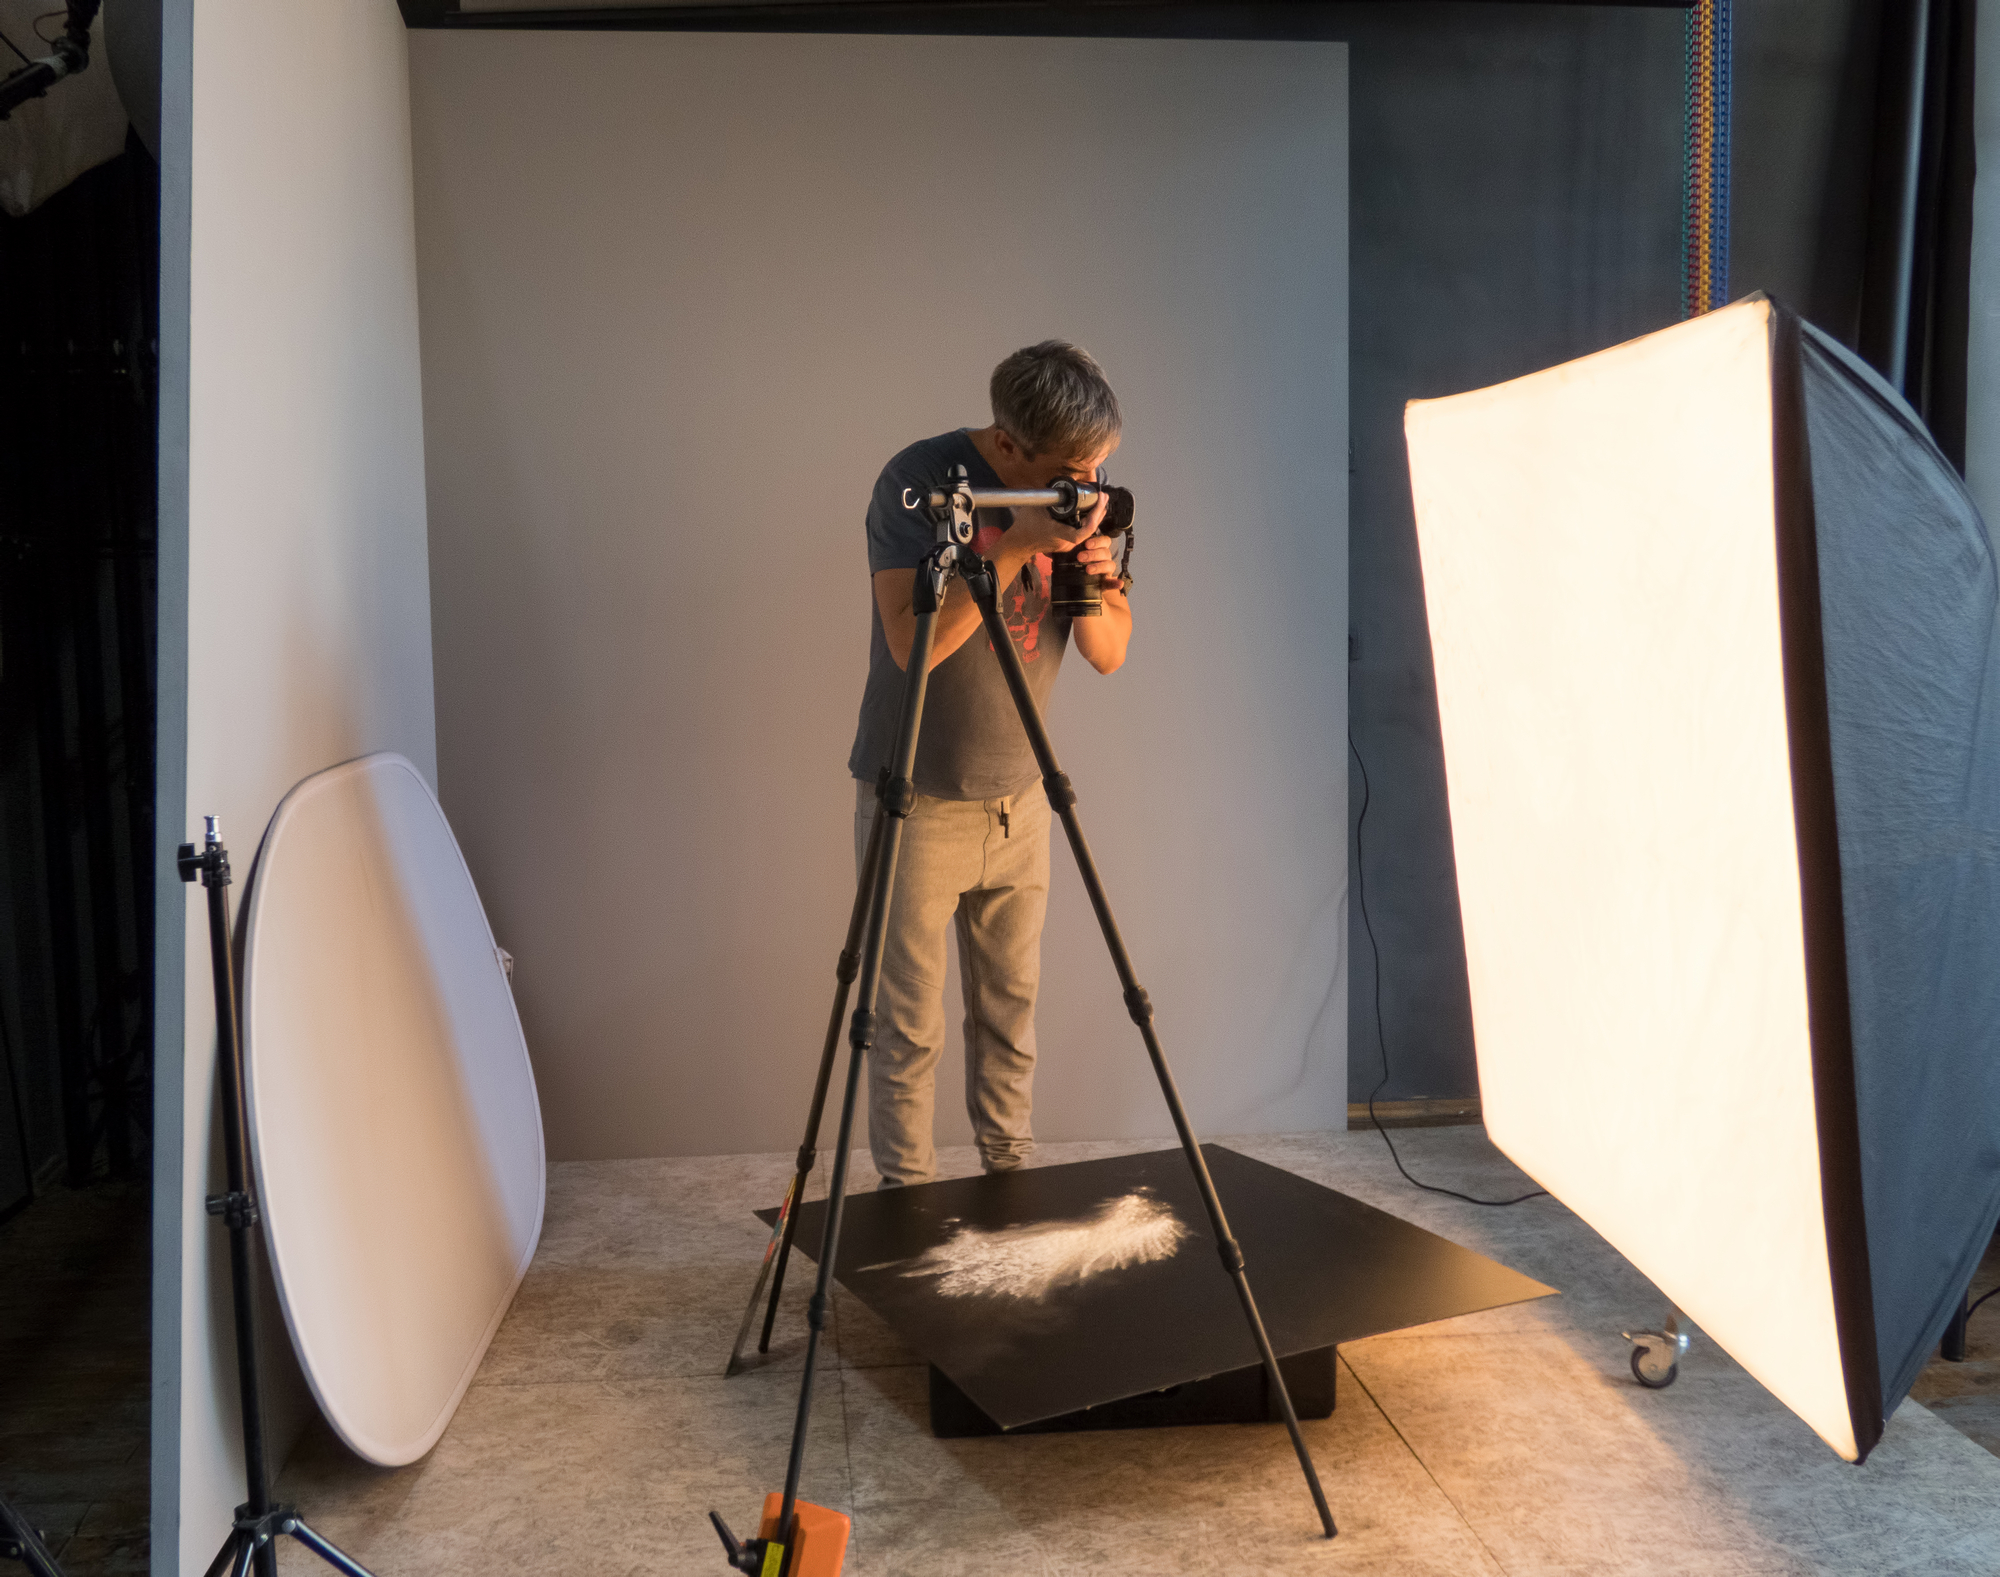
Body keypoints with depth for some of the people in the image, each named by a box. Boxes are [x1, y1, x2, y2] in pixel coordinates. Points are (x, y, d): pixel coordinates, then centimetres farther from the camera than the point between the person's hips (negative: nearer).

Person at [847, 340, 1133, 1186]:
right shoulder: (919, 480, -17)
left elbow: (1109, 654, 0)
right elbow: (912, 642, -26)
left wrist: (1094, 591, -21)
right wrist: (1016, 547, -32)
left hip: (1018, 798, 5)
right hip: (917, 800, -5)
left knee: (1011, 1004, 15)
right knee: (908, 1025, 1)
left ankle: (1010, 1174, 30)